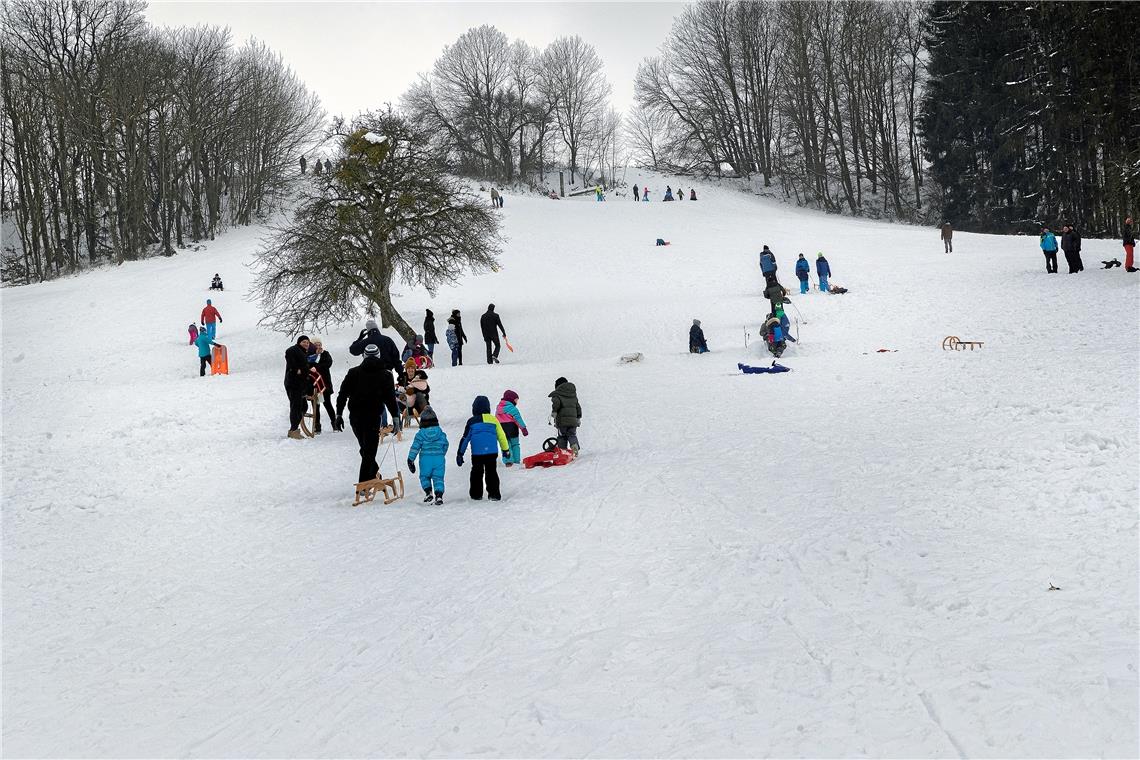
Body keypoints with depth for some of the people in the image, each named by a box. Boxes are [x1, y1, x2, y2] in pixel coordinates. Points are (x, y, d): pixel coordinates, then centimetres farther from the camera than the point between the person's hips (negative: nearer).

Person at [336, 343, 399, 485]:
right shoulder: (385, 375, -1)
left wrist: (339, 414, 7)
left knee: (366, 448, 20)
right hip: (373, 417, -3)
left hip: (355, 417, 3)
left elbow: (342, 394, 2)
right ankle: (363, 484, -4)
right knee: (369, 451, 2)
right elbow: (390, 398, -6)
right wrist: (396, 417, -1)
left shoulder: (354, 372, 5)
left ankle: (374, 474, 27)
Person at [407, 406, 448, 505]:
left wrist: (410, 460, -1)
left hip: (425, 459, -1)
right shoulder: (441, 433, 3)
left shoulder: (420, 434, -4)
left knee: (424, 476, 16)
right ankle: (439, 495, -9)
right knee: (438, 478, 5)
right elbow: (445, 445, 12)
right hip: (439, 459, 1)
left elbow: (415, 447, -6)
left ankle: (428, 492, 0)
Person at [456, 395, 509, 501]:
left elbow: (465, 438, 4)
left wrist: (460, 454, 9)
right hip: (492, 452, 2)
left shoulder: (472, 422, 2)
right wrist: (505, 450, 24)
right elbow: (501, 436, 13)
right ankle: (494, 494, 2)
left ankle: (476, 494, 14)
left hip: (477, 453, -1)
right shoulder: (493, 420, 7)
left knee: (477, 473, 12)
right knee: (491, 472, 8)